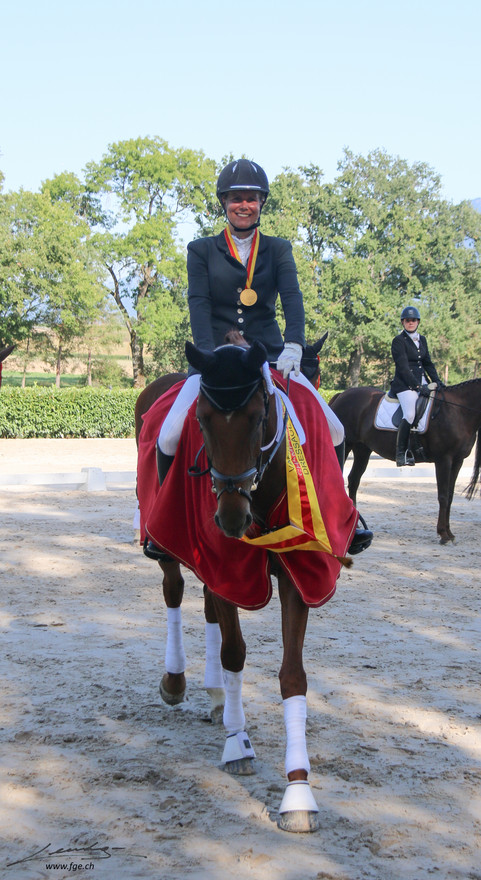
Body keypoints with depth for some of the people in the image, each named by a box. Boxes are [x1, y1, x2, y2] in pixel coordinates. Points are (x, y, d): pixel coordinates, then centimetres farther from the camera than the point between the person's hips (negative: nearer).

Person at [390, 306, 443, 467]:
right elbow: (403, 368, -12)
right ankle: (401, 453, -18)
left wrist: (437, 381, 5)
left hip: (421, 382, 7)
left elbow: (428, 363, 20)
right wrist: (418, 386, -19)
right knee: (410, 414, -24)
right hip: (405, 384, -7)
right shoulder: (399, 341, -5)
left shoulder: (422, 340, 17)